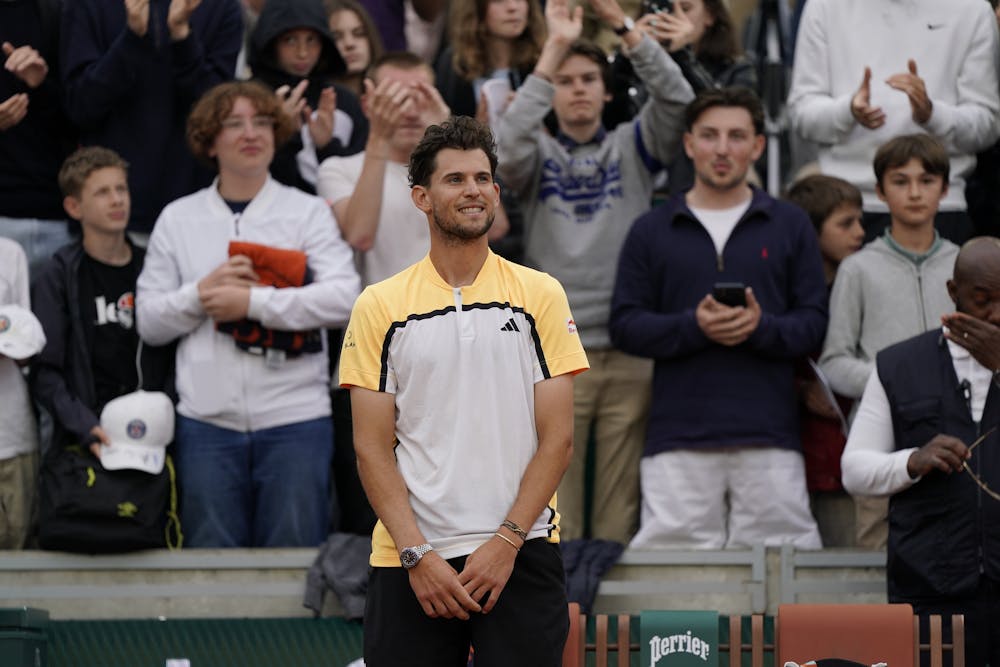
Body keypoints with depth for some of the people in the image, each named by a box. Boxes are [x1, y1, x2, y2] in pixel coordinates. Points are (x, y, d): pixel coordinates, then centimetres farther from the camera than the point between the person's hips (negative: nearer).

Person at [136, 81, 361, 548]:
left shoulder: (308, 212, 5)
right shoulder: (178, 219, 11)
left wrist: (254, 302, -13)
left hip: (295, 420, -2)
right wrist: (203, 293, -10)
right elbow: (149, 321, 7)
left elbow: (343, 298, -9)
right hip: (207, 420, 2)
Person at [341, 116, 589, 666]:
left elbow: (557, 437, 1)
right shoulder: (379, 306, 4)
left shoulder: (541, 295, 5)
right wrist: (417, 554, -10)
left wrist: (506, 542, -10)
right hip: (410, 560, 0)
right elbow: (372, 448, 1)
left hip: (520, 554, 0)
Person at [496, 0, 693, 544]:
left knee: (622, 504, 2)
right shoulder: (539, 154, 10)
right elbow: (510, 145, -13)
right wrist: (555, 47, -16)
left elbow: (677, 100, -5)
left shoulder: (632, 147, 12)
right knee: (555, 506, -3)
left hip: (631, 353, 1)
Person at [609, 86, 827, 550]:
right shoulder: (651, 231, 13)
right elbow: (624, 325, 7)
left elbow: (814, 321, 8)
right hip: (678, 436, 0)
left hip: (769, 437, 0)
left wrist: (762, 328, -13)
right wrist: (692, 327, -11)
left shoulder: (790, 226, 14)